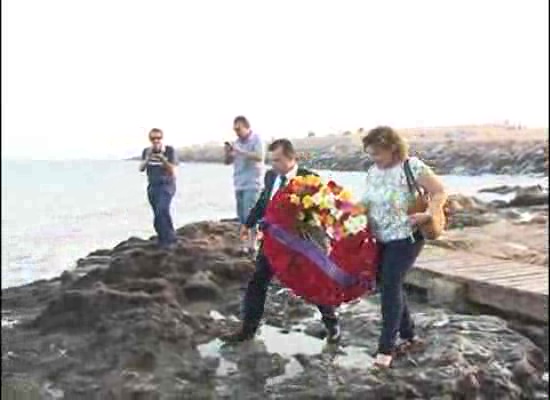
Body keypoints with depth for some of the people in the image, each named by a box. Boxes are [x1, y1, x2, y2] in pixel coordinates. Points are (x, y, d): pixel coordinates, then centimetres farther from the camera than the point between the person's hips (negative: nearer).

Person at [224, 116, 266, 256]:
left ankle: (252, 246, -11)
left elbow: (260, 157, -21)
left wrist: (240, 152, -23)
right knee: (242, 216, 8)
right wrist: (228, 152, -5)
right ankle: (245, 244, 14)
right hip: (239, 184, 7)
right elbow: (228, 161, 16)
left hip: (252, 184, -7)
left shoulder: (257, 139, -5)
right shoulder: (237, 142, 13)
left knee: (250, 215, -13)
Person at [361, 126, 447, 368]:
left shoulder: (412, 166, -15)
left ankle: (386, 347, -1)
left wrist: (428, 214, -26)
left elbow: (440, 192, -12)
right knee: (389, 286, 11)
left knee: (390, 286, -10)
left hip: (405, 238, -7)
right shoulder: (373, 171, 5)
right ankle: (409, 336, 28)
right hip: (381, 239, 7)